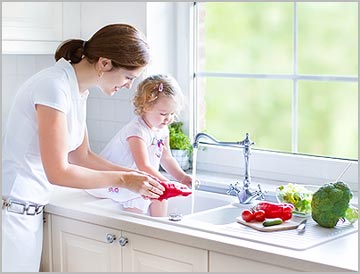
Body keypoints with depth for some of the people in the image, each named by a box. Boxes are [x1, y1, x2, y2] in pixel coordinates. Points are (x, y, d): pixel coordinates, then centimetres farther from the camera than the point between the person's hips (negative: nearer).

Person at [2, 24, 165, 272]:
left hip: (31, 211, 9)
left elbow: (82, 156, 14)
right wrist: (122, 180, -12)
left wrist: (135, 176, 5)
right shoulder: (55, 86, -21)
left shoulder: (79, 90, 6)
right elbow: (57, 172, -21)